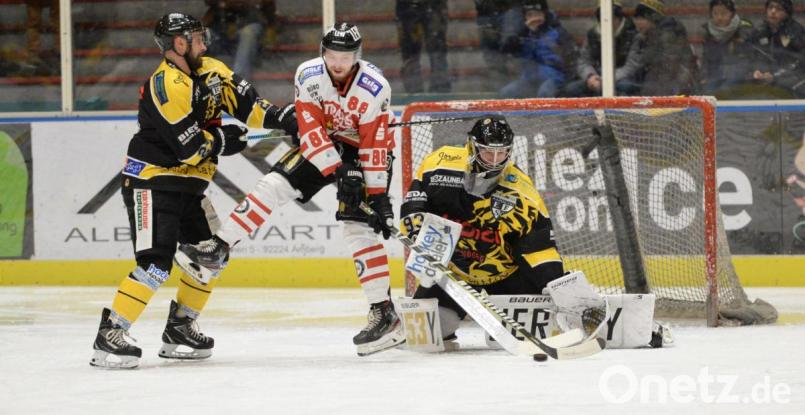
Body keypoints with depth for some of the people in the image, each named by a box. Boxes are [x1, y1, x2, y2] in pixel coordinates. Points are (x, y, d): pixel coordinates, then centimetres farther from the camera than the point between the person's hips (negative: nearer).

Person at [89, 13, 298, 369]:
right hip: (151, 182, -9)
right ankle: (109, 336, -19)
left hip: (188, 185, 9)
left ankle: (179, 329, 22)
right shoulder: (167, 85, -22)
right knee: (156, 262, -19)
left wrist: (282, 117, -11)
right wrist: (224, 140, -7)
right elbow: (190, 147, -24)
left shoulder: (211, 71, 7)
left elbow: (247, 103, 5)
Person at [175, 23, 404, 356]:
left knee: (359, 226, -15)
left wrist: (379, 197, -23)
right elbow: (312, 131, -22)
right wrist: (339, 173, -31)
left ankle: (384, 313, -13)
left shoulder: (374, 88, -27)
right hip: (321, 145, 4)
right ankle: (217, 250, -9)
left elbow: (375, 146, -24)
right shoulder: (308, 75, -19)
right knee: (275, 185, -13)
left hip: (362, 151, -4)